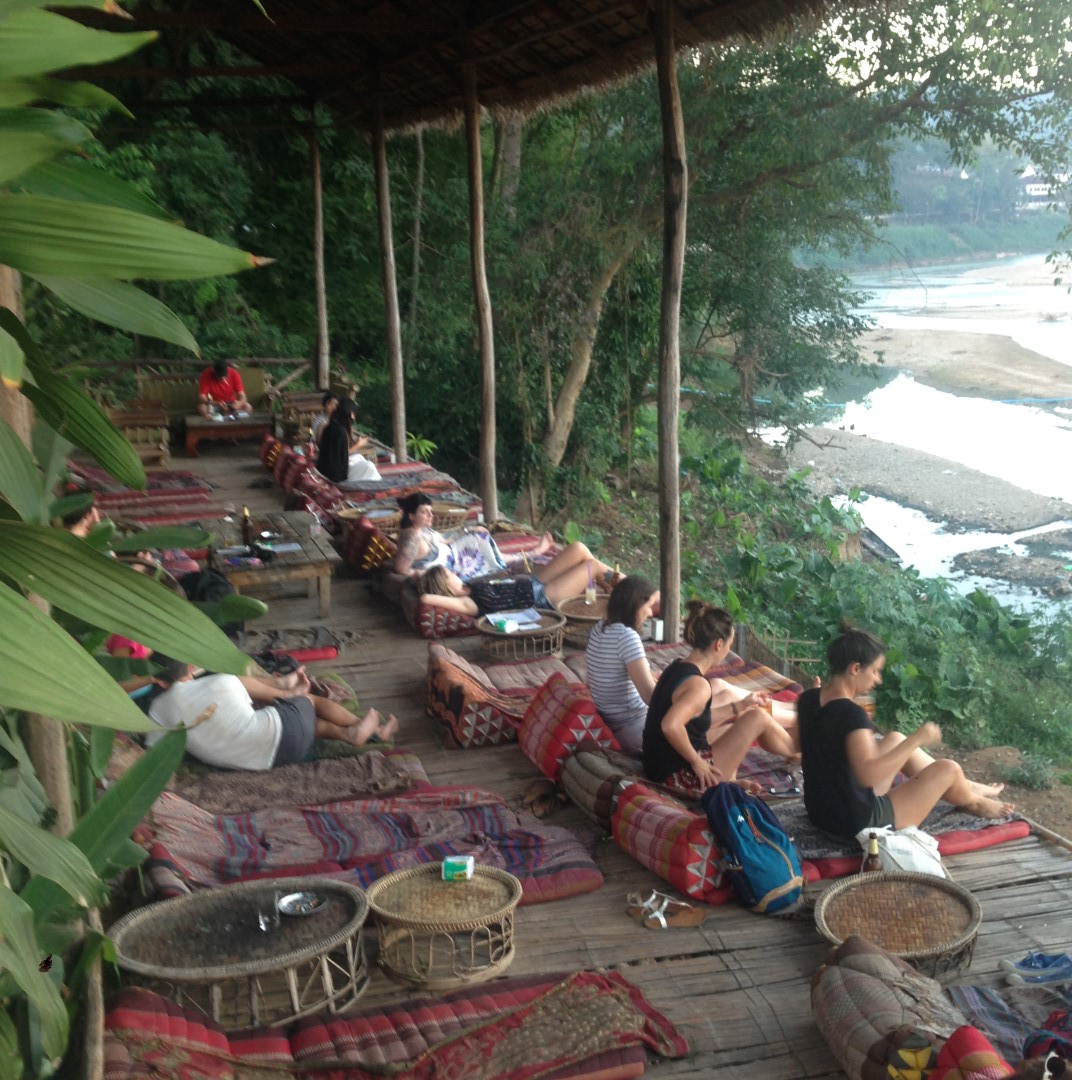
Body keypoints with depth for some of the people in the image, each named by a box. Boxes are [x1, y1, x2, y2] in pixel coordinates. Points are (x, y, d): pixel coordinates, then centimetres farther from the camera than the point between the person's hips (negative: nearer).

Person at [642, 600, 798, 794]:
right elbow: (670, 725, -38)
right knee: (758, 718, 1)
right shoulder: (698, 684, -23)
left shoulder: (677, 669, 5)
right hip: (682, 777, -9)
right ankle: (799, 752, 27)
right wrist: (696, 761, -24)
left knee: (740, 721, 26)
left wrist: (741, 705, 21)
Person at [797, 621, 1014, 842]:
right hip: (858, 822, -9)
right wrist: (917, 739, -26)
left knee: (896, 740, 23)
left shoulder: (808, 699, -2)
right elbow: (869, 774, -37)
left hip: (820, 810, 9)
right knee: (948, 769, 5)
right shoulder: (850, 713, -27)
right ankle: (972, 802, 39)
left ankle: (965, 787, 38)